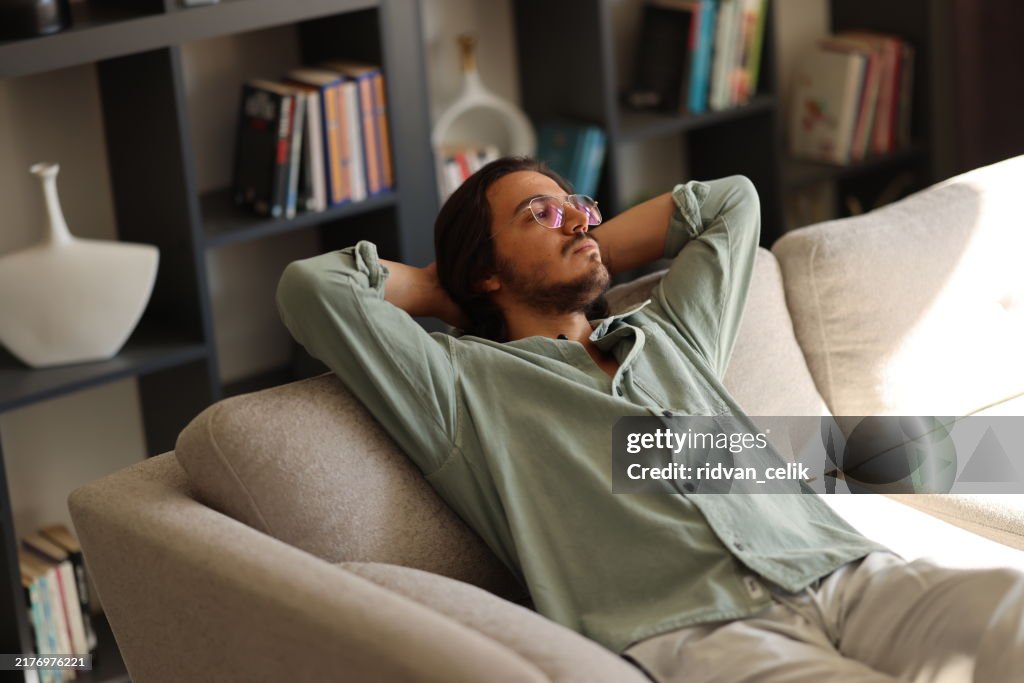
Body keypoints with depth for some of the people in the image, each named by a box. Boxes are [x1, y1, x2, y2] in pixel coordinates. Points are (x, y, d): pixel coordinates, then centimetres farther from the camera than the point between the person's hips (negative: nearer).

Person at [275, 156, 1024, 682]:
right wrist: (442, 289, 24)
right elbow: (311, 285, 6)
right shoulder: (463, 381, 15)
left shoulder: (669, 333, 33)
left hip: (846, 569, 6)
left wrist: (589, 250, 38)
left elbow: (731, 200, 45)